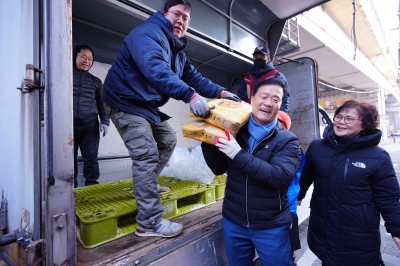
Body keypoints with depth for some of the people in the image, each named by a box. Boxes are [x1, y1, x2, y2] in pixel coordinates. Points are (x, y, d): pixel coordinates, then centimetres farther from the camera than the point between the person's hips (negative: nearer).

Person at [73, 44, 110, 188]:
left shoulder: (95, 81, 16)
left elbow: (102, 103, 13)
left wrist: (104, 121, 1)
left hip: (90, 126, 1)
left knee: (91, 158, 0)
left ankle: (92, 186, 9)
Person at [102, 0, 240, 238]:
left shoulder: (177, 50, 14)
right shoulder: (148, 33, -17)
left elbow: (194, 77, 9)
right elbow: (155, 68, -38)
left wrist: (221, 92, -3)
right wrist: (190, 96, -49)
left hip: (147, 105, 10)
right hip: (126, 102, -10)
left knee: (168, 139, 17)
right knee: (147, 154, -18)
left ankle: (146, 185, 30)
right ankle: (149, 223, -10)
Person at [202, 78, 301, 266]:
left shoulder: (287, 140, -9)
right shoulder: (235, 133, -2)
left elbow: (281, 176, -25)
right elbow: (218, 168, 0)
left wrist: (239, 154, -29)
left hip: (271, 227, -2)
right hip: (233, 222, 3)